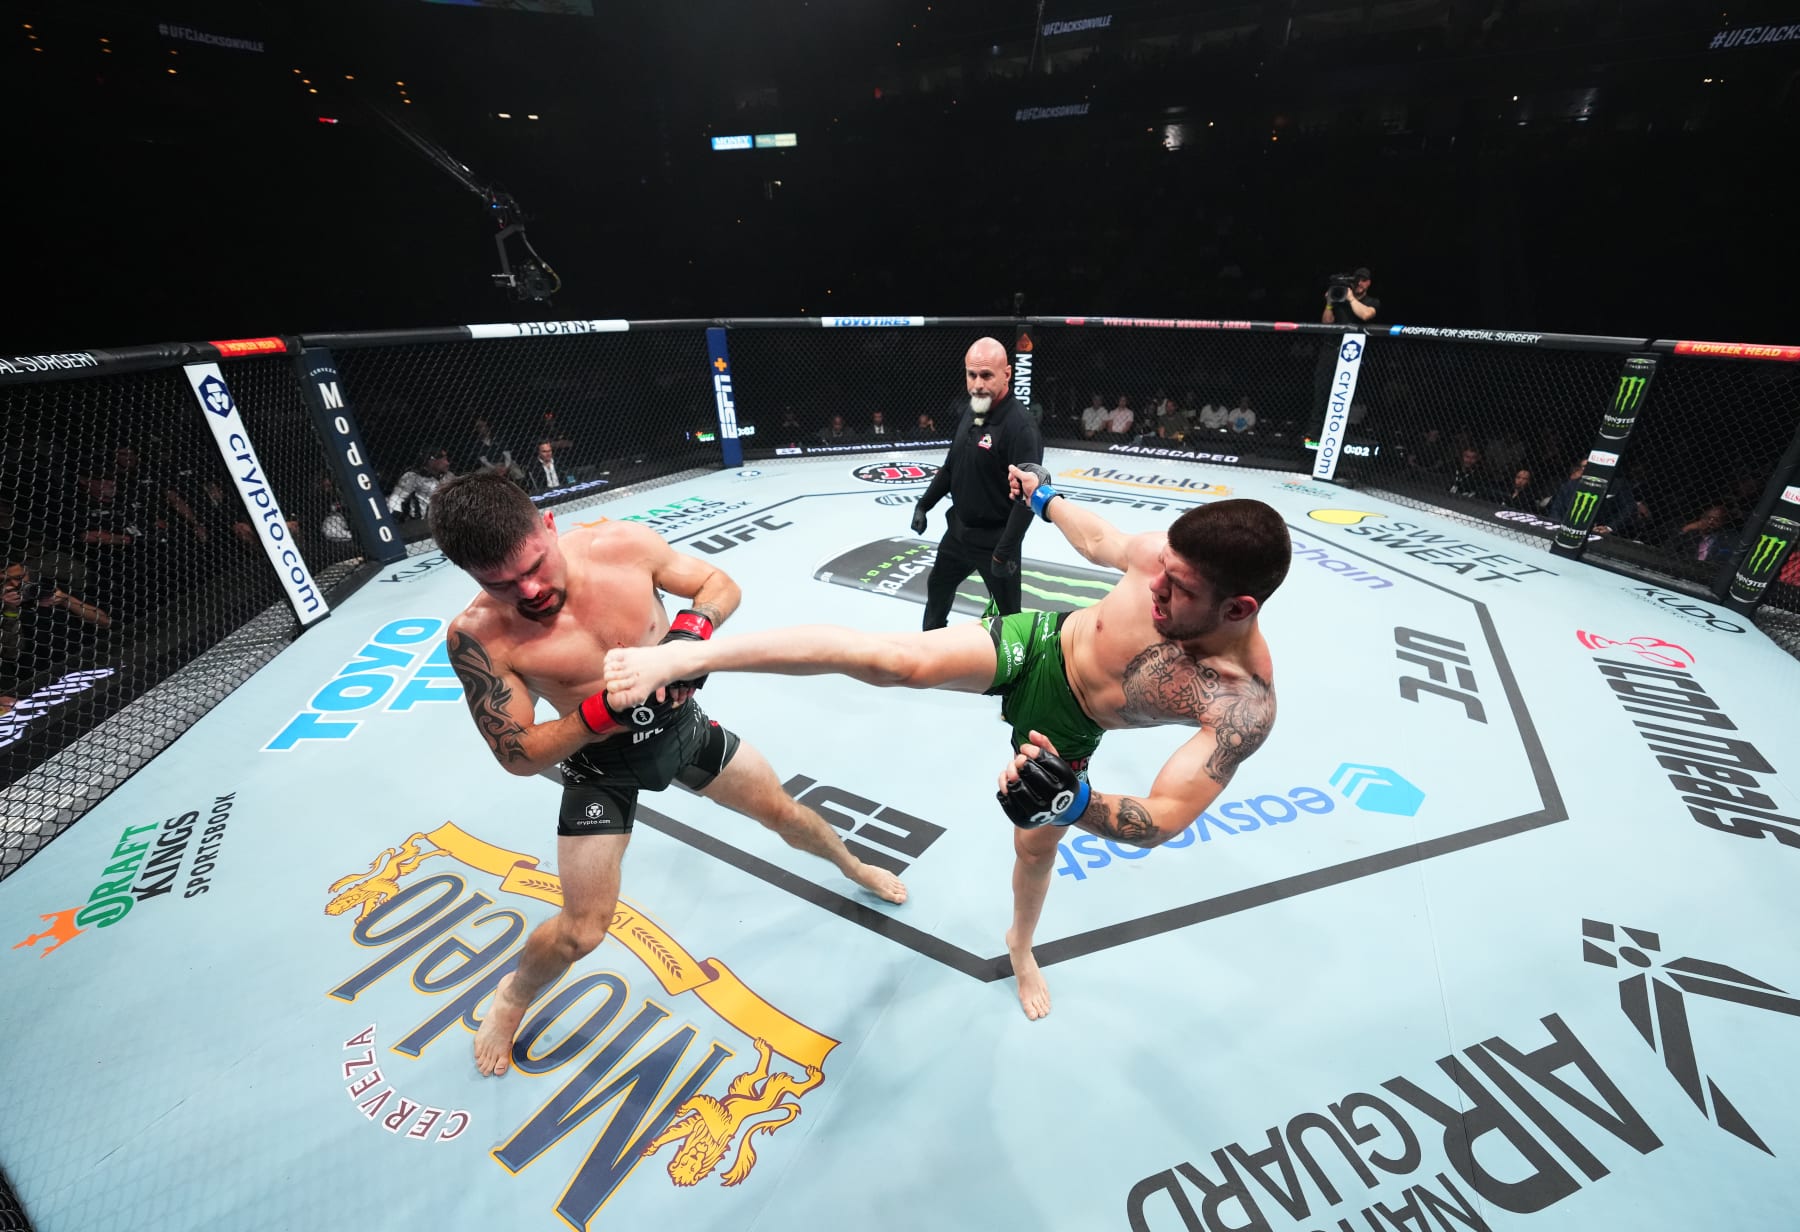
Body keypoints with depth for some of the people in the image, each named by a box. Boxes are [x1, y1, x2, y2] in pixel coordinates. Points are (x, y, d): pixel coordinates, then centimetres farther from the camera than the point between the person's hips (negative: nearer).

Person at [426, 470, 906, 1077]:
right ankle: (511, 997, 42)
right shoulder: (478, 636, -26)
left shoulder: (624, 544, -24)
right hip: (601, 764, -2)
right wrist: (604, 712, -36)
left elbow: (721, 585, -10)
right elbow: (518, 754, -20)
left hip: (683, 727, 2)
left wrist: (691, 629, -31)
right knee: (582, 930, 3)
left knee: (785, 812, 16)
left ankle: (854, 867, 50)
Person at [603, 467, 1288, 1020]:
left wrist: (1074, 800, -53)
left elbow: (1163, 820, -33)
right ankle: (678, 656, -23)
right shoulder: (1168, 553, -25)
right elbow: (1097, 540, -1)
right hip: (1035, 644, 0)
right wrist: (1044, 497, 14)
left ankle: (1020, 945, 57)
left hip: (1062, 730, 1)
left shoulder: (1243, 703, -31)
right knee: (894, 659, -26)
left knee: (1035, 846, 19)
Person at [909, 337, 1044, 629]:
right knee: (938, 584, 27)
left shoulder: (1020, 426, -23)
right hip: (959, 530, 9)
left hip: (994, 539, -9)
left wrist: (1004, 552, -27)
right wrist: (923, 505, 13)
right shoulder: (970, 413, 2)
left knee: (1007, 611, 5)